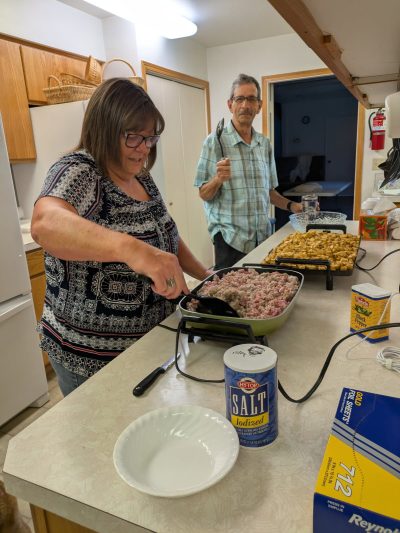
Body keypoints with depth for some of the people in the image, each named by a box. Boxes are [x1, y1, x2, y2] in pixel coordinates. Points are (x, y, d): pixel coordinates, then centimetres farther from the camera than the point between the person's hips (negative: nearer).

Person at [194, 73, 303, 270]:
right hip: (230, 239, -5)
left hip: (263, 237, 5)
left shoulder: (265, 144, 10)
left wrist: (290, 205, 5)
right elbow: (204, 194, -6)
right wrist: (218, 179, -25)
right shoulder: (215, 141, -6)